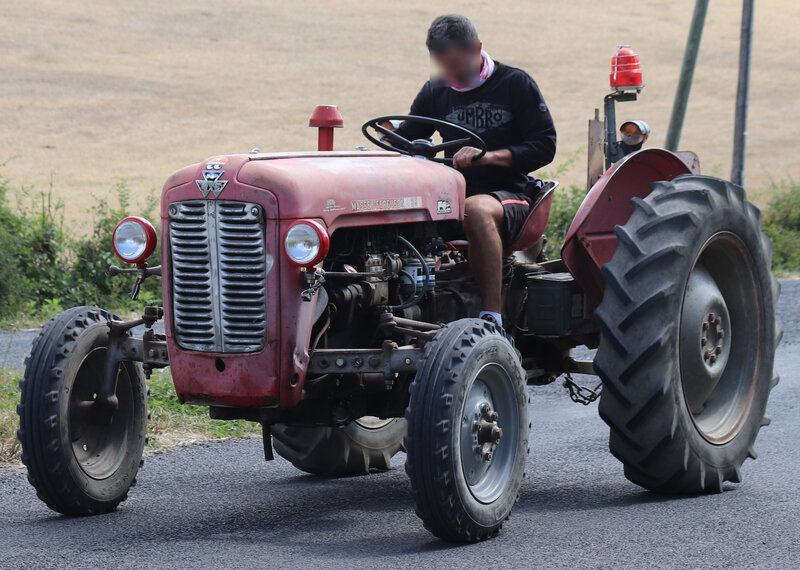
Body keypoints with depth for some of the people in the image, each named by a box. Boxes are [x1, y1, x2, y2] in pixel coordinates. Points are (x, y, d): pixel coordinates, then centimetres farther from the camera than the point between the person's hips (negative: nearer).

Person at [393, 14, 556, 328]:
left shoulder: (515, 84, 2)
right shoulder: (435, 92, 15)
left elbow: (544, 146, -6)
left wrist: (489, 156, -21)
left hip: (510, 193, -4)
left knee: (477, 209, -41)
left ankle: (491, 317, -42)